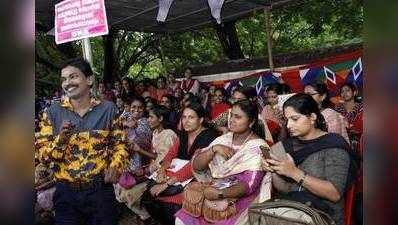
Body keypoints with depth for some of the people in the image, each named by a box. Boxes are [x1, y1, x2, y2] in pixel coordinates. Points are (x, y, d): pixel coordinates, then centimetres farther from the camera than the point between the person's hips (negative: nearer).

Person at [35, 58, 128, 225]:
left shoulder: (108, 109, -1)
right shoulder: (53, 112, 1)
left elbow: (119, 144, 5)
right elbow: (41, 155, 1)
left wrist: (115, 166, -13)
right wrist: (60, 140, -18)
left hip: (101, 190, 0)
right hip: (66, 193, 1)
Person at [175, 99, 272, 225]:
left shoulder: (257, 147, -7)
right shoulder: (224, 139, 8)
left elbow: (249, 185, -17)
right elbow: (196, 166, 3)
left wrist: (219, 194, -27)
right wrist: (214, 149, -11)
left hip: (240, 200, -4)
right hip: (213, 193, 4)